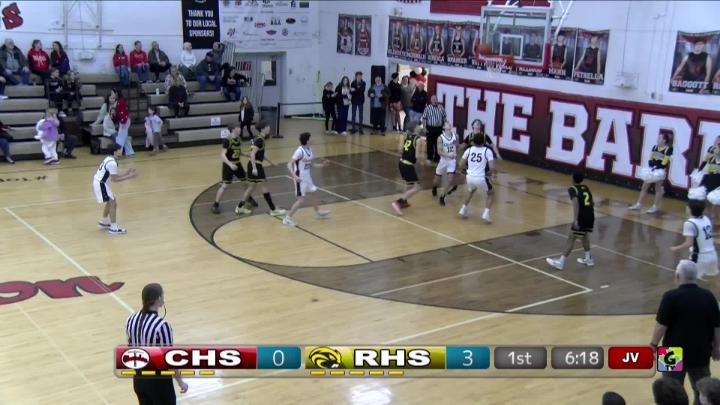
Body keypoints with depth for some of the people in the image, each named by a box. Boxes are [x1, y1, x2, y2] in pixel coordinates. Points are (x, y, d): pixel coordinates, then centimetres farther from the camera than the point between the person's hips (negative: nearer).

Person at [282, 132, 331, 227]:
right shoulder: (300, 151, -22)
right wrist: (294, 176, -35)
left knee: (313, 193, 24)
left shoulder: (309, 149, 3)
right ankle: (287, 218, -1)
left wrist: (319, 165, 16)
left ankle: (318, 211, 47)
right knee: (301, 199, -9)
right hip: (300, 178, -9)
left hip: (307, 176, 9)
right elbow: (289, 164, -24)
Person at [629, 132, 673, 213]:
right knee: (644, 186, 9)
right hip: (652, 170, 7)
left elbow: (664, 163, -16)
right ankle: (639, 204, 16)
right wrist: (651, 166, -11)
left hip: (660, 171, -7)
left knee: (658, 189, 4)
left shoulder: (668, 149, -13)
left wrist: (656, 168, -22)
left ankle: (655, 207, 13)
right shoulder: (654, 147, 6)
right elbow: (650, 159, 5)